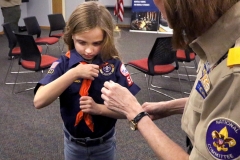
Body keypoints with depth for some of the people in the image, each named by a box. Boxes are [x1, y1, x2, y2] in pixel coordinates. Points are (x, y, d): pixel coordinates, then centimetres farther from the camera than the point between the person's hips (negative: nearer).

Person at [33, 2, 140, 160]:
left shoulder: (115, 65, -15)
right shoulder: (63, 64, -13)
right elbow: (39, 101, -25)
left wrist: (99, 108, -27)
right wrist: (74, 73, -30)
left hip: (105, 143, 0)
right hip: (73, 143, 1)